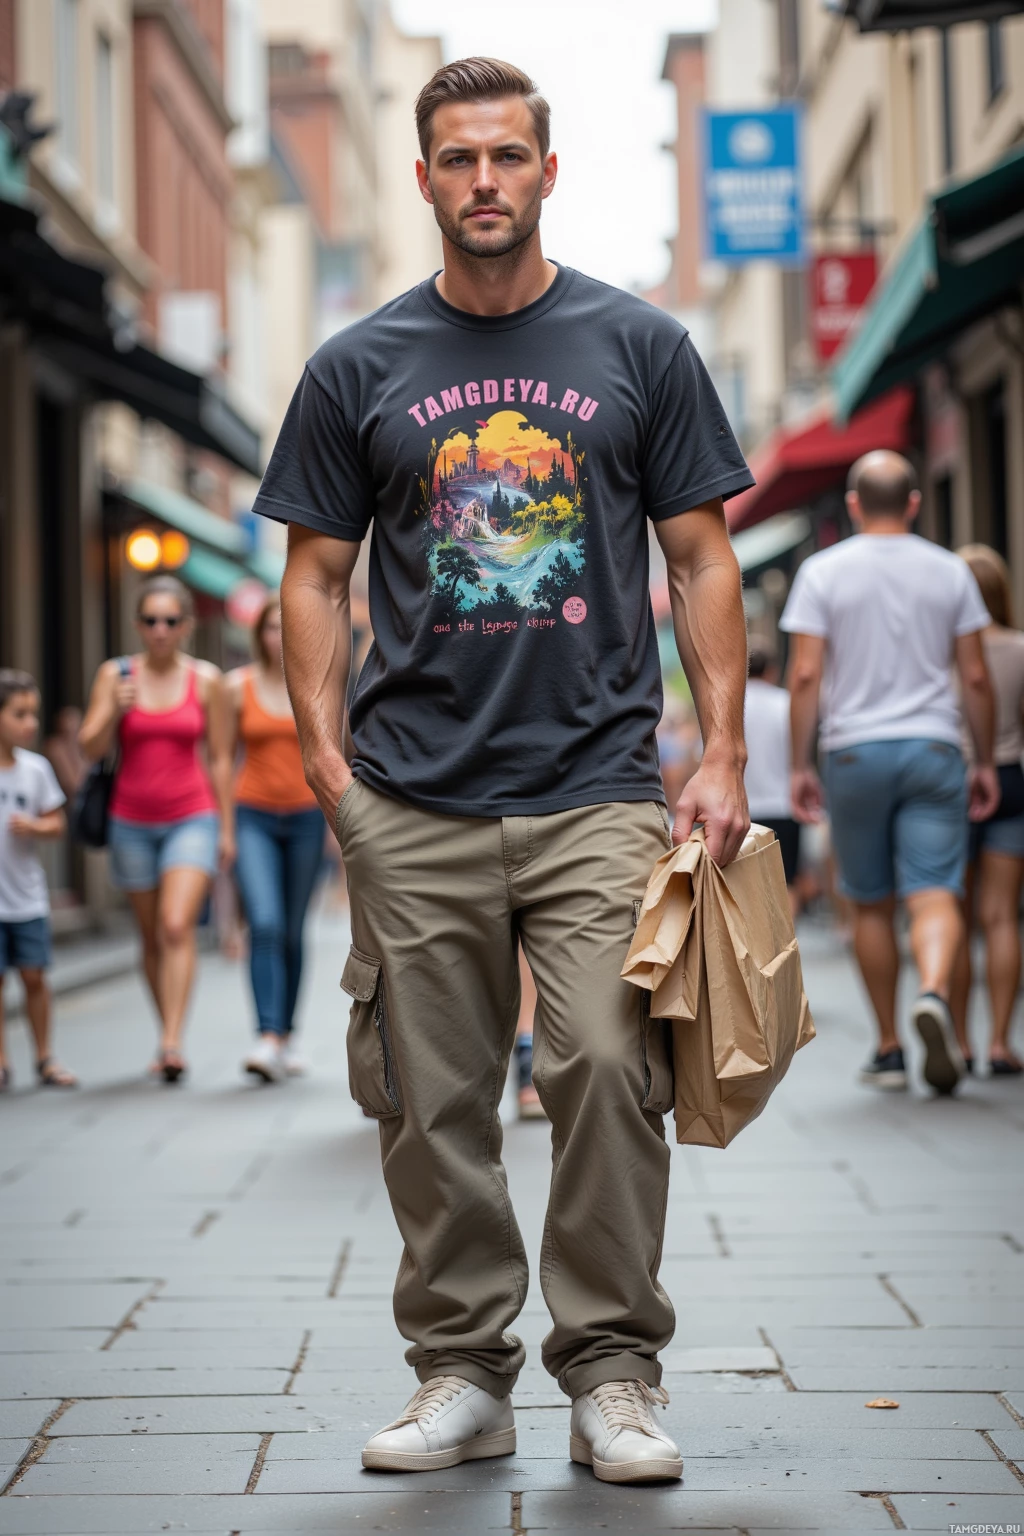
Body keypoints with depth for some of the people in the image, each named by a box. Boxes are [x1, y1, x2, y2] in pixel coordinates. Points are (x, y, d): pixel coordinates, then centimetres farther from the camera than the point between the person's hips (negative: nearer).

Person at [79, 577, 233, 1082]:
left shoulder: (206, 680, 1)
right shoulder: (115, 675, 2)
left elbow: (220, 759, 6)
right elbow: (90, 748, -2)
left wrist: (227, 829, 5)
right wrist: (115, 710, -20)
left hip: (192, 818, -2)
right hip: (132, 822, 2)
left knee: (177, 927, -18)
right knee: (152, 938, 9)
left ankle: (172, 1043, -24)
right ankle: (168, 1037, 22)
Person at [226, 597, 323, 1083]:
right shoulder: (238, 687, 1)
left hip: (306, 816, 1)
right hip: (253, 817, -1)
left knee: (293, 933, 8)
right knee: (264, 925, -16)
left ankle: (286, 1035, 23)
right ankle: (269, 1041, -21)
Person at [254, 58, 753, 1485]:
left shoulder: (641, 347, 7)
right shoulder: (359, 368, 8)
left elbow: (701, 559, 7)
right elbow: (315, 574, 10)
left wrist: (723, 756, -2)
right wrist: (324, 754, -2)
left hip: (598, 786, -1)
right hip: (414, 801, 1)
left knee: (609, 1064, -10)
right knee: (432, 1098, 5)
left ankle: (614, 1373, 4)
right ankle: (462, 1369, 18)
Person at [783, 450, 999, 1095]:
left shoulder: (823, 571, 0)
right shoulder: (949, 571, 5)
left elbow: (806, 675, -6)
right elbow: (976, 677, 3)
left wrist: (800, 765, 0)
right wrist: (986, 761, 12)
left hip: (855, 751, 0)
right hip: (934, 750, 0)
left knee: (871, 904, 10)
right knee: (934, 892, -5)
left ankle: (889, 1049, 15)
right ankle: (935, 994, -35)